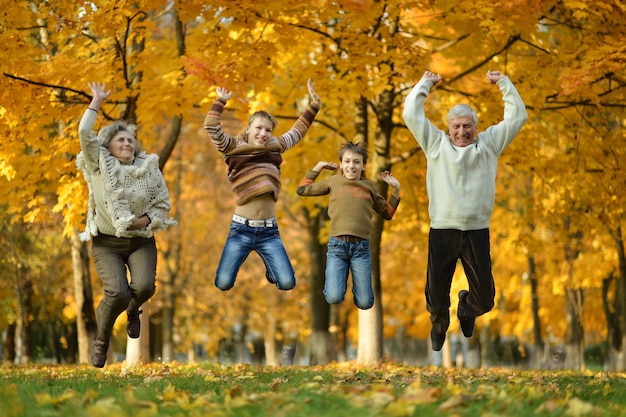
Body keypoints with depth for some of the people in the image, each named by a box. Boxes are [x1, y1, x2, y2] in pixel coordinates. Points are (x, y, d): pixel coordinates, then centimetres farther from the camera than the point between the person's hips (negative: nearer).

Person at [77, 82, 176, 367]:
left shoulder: (149, 168, 4)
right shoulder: (101, 165, -2)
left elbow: (163, 204, 7)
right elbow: (85, 134, -15)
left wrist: (144, 220, -12)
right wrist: (97, 101, -9)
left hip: (141, 241, 2)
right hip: (107, 243, -2)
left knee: (144, 286, -24)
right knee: (117, 293, -24)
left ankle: (133, 311, 16)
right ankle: (102, 338, 7)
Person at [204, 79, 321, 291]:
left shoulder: (275, 149, 11)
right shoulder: (234, 149, 2)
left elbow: (297, 131, 23)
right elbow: (211, 128, -9)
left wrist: (314, 104, 22)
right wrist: (221, 101, -5)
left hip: (269, 231, 3)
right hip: (241, 229, -3)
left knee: (287, 283, -8)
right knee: (223, 284, -9)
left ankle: (270, 268, 29)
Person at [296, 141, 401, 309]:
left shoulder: (369, 186, 11)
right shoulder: (334, 181, 10)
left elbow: (387, 213, 18)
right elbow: (302, 189, 17)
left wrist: (396, 189, 10)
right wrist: (318, 167, 16)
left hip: (361, 246, 1)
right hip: (337, 245, -1)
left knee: (365, 303, -5)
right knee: (334, 298, -17)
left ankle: (357, 281, 28)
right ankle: (340, 278, 17)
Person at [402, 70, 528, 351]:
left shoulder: (489, 143, 10)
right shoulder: (436, 144, 8)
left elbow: (517, 116, 8)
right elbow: (411, 114, 3)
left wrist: (503, 83, 8)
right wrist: (425, 83, 8)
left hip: (477, 232, 1)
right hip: (442, 231, -1)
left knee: (484, 301, 3)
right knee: (436, 295, 8)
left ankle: (466, 308, 41)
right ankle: (439, 324, 43)